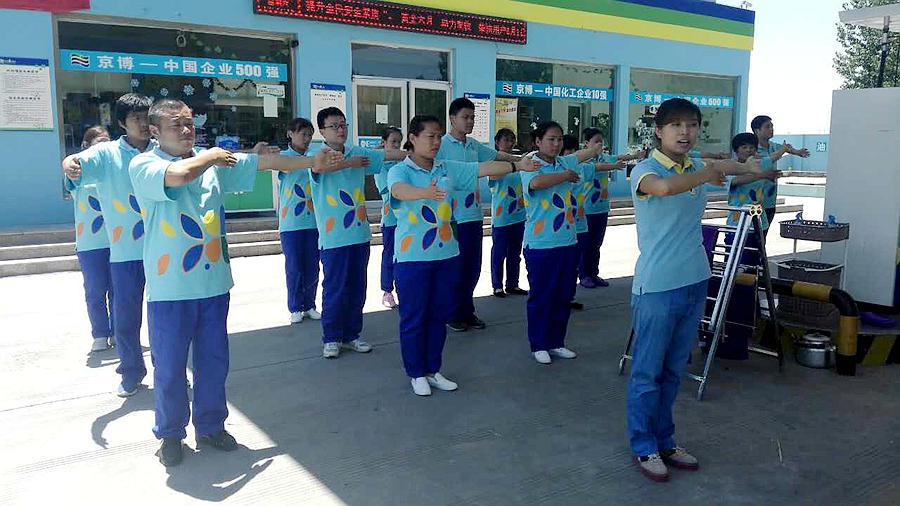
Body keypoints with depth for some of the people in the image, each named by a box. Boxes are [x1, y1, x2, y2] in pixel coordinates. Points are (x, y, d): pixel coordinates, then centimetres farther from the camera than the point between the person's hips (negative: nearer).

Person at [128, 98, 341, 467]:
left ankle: (210, 425, 32)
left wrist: (312, 161, 3)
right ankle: (170, 434, 27)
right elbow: (179, 174, -28)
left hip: (214, 284, 4)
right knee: (169, 367, 8)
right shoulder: (142, 165, -8)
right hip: (170, 289, -4)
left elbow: (264, 163, 7)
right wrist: (210, 156, -10)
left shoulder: (214, 162, 7)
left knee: (214, 361, 14)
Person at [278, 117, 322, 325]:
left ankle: (309, 305, 21)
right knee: (294, 267, 2)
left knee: (312, 267, 7)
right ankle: (295, 308, 14)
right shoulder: (284, 156, -1)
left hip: (313, 221, 3)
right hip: (291, 222, -3)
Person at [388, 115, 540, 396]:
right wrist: (425, 192, -52)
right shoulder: (400, 171, -9)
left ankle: (433, 369, 28)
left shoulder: (448, 169, 7)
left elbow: (482, 168, 1)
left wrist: (517, 165, -9)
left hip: (446, 255, 5)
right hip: (412, 257, -5)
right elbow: (399, 190, -31)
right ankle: (416, 374, 21)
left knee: (439, 314, 13)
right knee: (413, 317, 5)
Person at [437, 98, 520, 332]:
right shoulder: (442, 145, -9)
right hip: (452, 215, -6)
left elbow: (499, 156, 23)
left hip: (474, 214, 7)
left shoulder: (474, 145, 11)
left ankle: (467, 311, 25)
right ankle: (452, 314, 17)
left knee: (473, 265, 11)